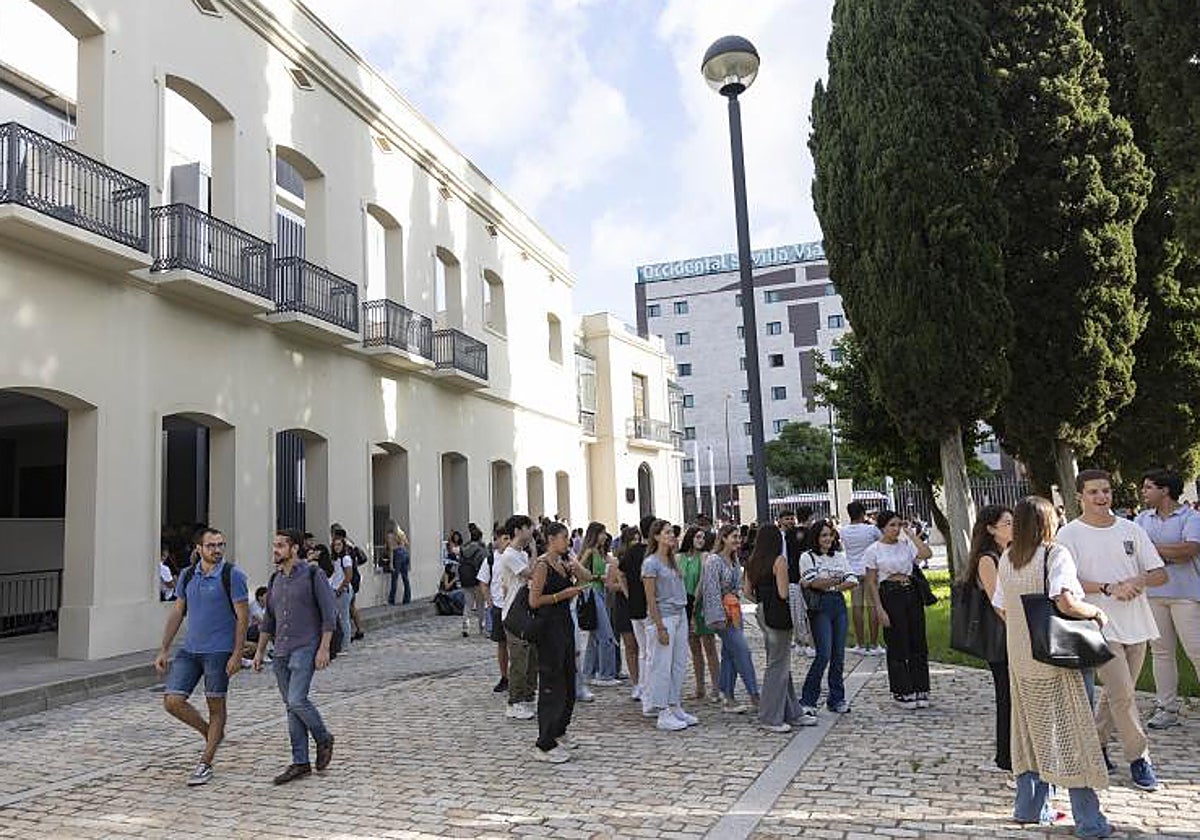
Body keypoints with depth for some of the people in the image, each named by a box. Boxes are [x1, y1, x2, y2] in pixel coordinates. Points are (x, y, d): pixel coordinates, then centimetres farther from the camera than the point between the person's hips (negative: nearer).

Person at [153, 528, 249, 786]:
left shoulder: (232, 575, -9)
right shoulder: (187, 575, 7)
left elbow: (243, 616, -9)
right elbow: (177, 613, 13)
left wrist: (237, 654, -14)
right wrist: (164, 650, 9)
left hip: (219, 651, -5)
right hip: (189, 649, 5)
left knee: (216, 706, 4)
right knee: (172, 701, -1)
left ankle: (205, 764, 16)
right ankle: (210, 733, 24)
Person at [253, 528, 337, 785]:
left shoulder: (311, 574, -7)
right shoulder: (275, 580, 12)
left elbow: (329, 613, -9)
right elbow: (269, 620, 21)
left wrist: (324, 648, -15)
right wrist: (260, 651, 16)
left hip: (305, 648, -7)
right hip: (281, 652, 7)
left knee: (297, 700, -16)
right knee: (291, 706, 8)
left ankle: (323, 738, 10)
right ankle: (300, 763, 15)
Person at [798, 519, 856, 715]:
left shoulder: (840, 556, 14)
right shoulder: (807, 557, -1)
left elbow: (853, 581, 4)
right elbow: (813, 582, -13)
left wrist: (830, 585, -9)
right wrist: (837, 580, -17)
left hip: (839, 605, 5)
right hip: (820, 607, -5)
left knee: (839, 654, 5)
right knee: (824, 654, -11)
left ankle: (837, 699, 16)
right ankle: (807, 700, -1)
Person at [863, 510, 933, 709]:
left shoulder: (906, 544, 6)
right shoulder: (873, 550, -3)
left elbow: (927, 554, -14)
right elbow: (871, 582, -3)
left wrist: (910, 533, -7)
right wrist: (879, 609, -9)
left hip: (912, 594, 3)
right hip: (890, 595, -3)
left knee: (918, 643, 6)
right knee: (897, 645, 3)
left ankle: (919, 690, 19)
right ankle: (902, 692, 15)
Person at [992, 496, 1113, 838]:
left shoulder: (1007, 559, 5)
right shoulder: (1056, 554, -13)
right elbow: (1066, 603, -24)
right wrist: (1096, 612, -7)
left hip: (1019, 659, 6)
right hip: (1054, 657, -6)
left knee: (1032, 731, 16)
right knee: (1070, 733, 3)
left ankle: (1029, 807, 24)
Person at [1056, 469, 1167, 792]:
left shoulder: (1131, 529, 8)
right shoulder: (1070, 534, -6)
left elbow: (1160, 574, 7)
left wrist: (1137, 581, -14)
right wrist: (1109, 588, -22)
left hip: (1136, 624, 5)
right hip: (1100, 626, -5)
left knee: (1118, 692, 13)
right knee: (1123, 695, -7)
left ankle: (1095, 743, 29)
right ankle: (1138, 756, 8)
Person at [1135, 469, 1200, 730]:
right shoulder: (1143, 519, 13)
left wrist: (1151, 547, -9)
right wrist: (1171, 553, -10)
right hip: (1152, 593, 5)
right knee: (1161, 651, 8)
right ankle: (1166, 708, 16)